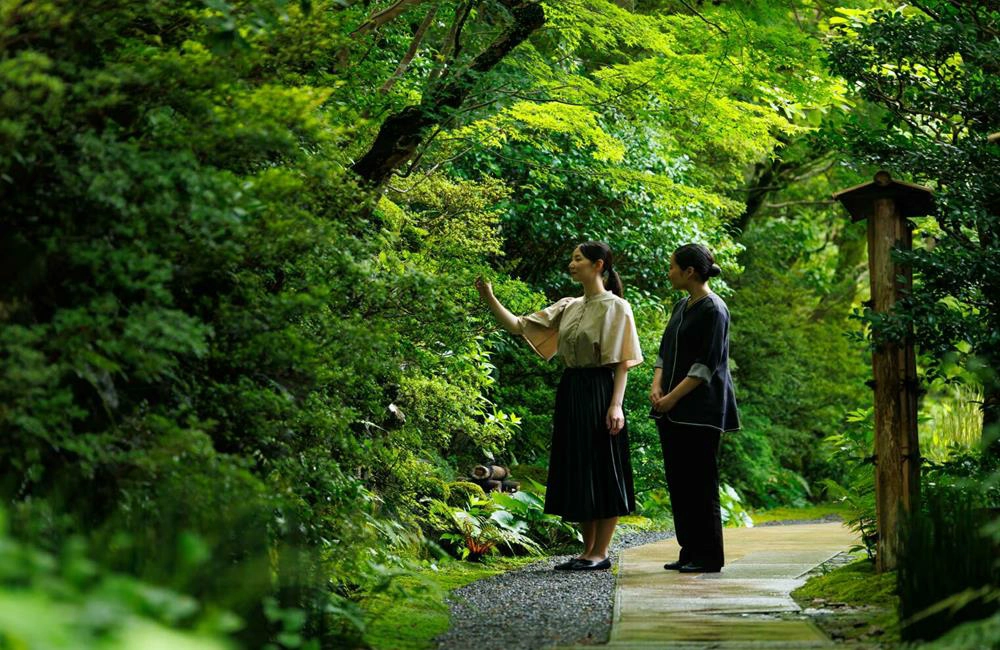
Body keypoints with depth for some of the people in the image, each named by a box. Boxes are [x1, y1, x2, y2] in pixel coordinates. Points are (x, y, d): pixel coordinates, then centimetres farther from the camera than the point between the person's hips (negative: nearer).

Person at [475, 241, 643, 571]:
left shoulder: (615, 307, -7)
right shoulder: (567, 307, 13)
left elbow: (622, 361, -11)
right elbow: (519, 326, 9)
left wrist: (616, 405, -18)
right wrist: (490, 299, -1)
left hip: (599, 392, -7)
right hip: (570, 393, 8)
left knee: (602, 471, -2)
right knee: (576, 473, 9)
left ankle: (601, 553, 4)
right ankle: (589, 550, 17)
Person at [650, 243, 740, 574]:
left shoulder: (713, 310, -11)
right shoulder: (681, 307, 15)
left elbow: (706, 365, -15)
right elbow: (665, 351, 18)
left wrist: (673, 397, -15)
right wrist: (657, 386, 1)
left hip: (700, 411, -9)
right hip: (672, 411, 9)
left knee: (699, 483, -5)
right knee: (677, 482, 9)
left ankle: (709, 556, 0)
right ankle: (690, 552, 15)